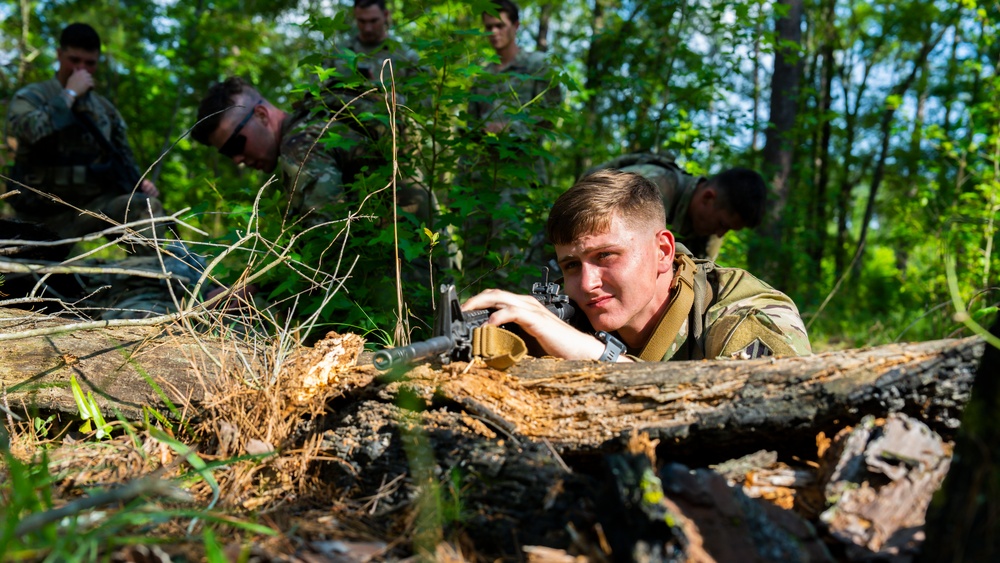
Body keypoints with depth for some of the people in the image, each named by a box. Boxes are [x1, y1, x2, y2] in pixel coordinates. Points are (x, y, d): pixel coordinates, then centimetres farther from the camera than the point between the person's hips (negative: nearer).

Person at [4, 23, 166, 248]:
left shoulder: (104, 108, 15)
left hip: (95, 204, 2)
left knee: (148, 206, -24)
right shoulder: (30, 96, 1)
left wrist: (141, 183, 1)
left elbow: (124, 158, 23)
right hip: (46, 211, -2)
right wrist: (70, 94, -12)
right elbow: (31, 130, -23)